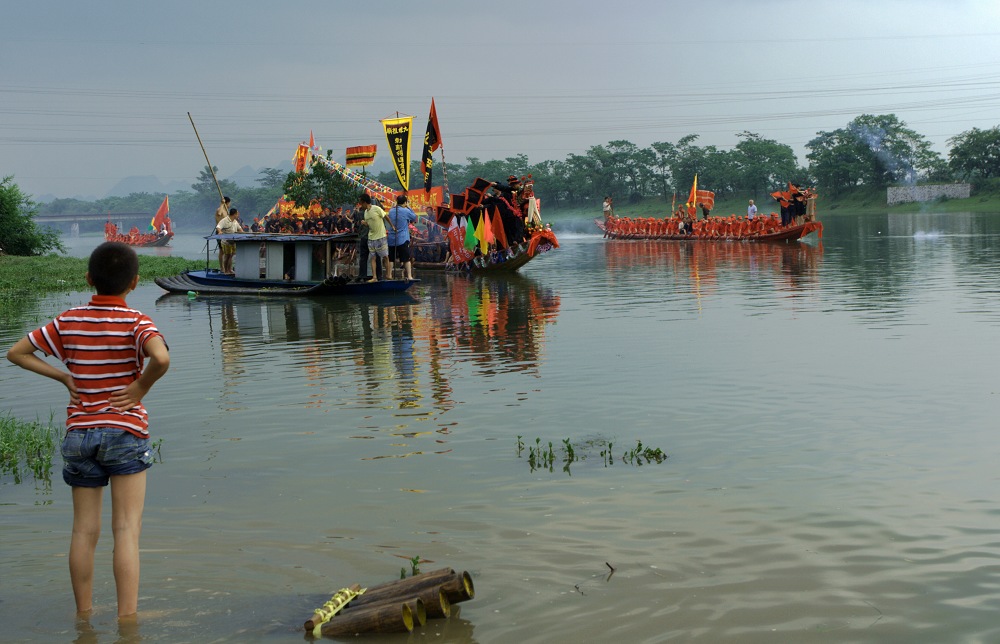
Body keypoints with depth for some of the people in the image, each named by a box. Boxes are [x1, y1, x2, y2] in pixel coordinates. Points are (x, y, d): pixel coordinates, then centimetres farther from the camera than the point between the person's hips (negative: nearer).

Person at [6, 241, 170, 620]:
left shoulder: (68, 322, 3)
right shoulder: (136, 323, -9)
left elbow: (16, 353, 6)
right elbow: (161, 358, -29)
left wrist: (64, 377, 5)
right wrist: (141, 386, -12)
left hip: (79, 431, 4)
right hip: (125, 429, -4)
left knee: (83, 531, 12)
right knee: (126, 530, -2)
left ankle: (83, 615, 21)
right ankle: (127, 618, -3)